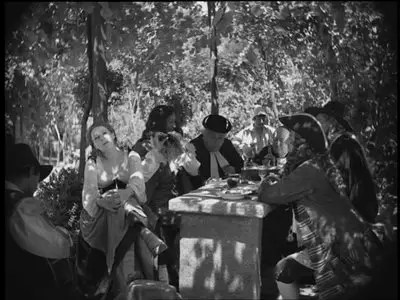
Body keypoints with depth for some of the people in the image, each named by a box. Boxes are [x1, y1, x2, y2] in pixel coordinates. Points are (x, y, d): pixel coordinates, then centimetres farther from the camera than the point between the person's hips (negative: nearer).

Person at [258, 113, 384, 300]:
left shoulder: (309, 171, -22)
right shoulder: (318, 164, 7)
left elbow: (268, 195, -17)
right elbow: (288, 194, 16)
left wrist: (264, 186, 4)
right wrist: (273, 184, 2)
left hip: (346, 250, -9)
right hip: (340, 243, 9)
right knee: (284, 270, 11)